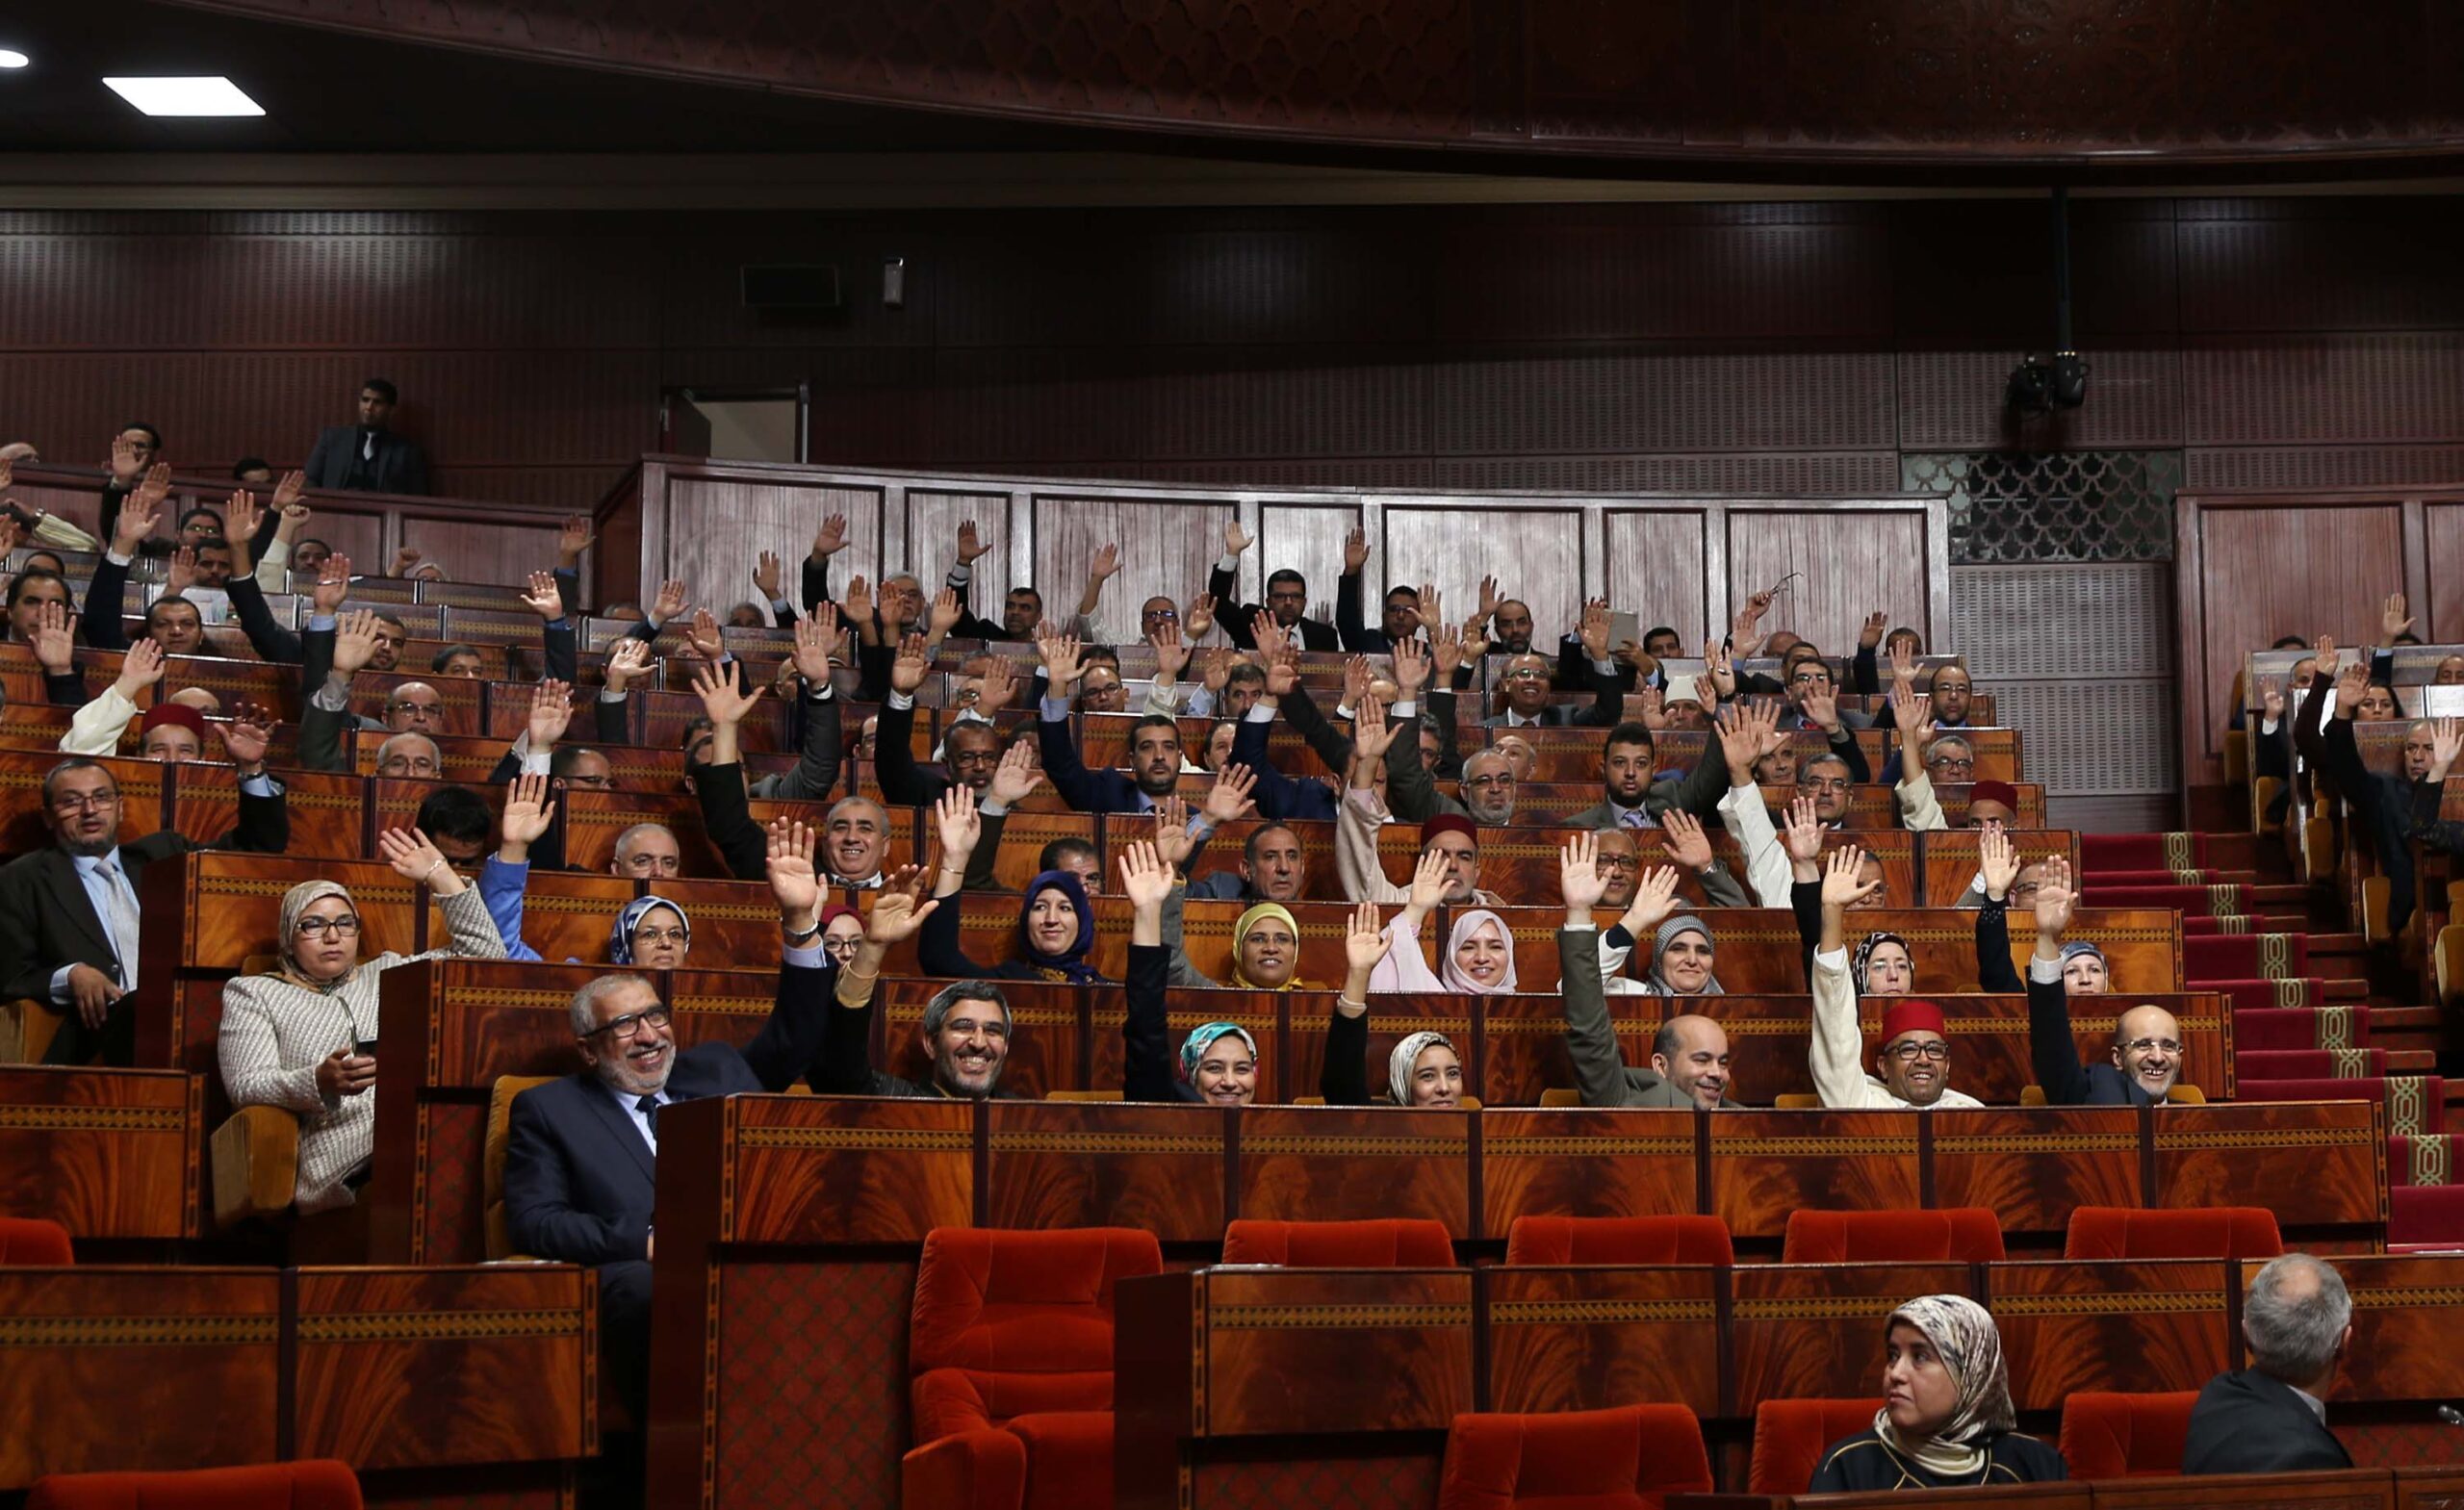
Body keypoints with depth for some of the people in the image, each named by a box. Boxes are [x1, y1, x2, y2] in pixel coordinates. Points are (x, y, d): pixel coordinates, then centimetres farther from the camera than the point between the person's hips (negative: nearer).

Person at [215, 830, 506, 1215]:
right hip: (346, 1172, -3)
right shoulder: (254, 993, 21)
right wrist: (319, 1083, -16)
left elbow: (484, 954, 27)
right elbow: (246, 1086, 5)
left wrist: (439, 874, 21)